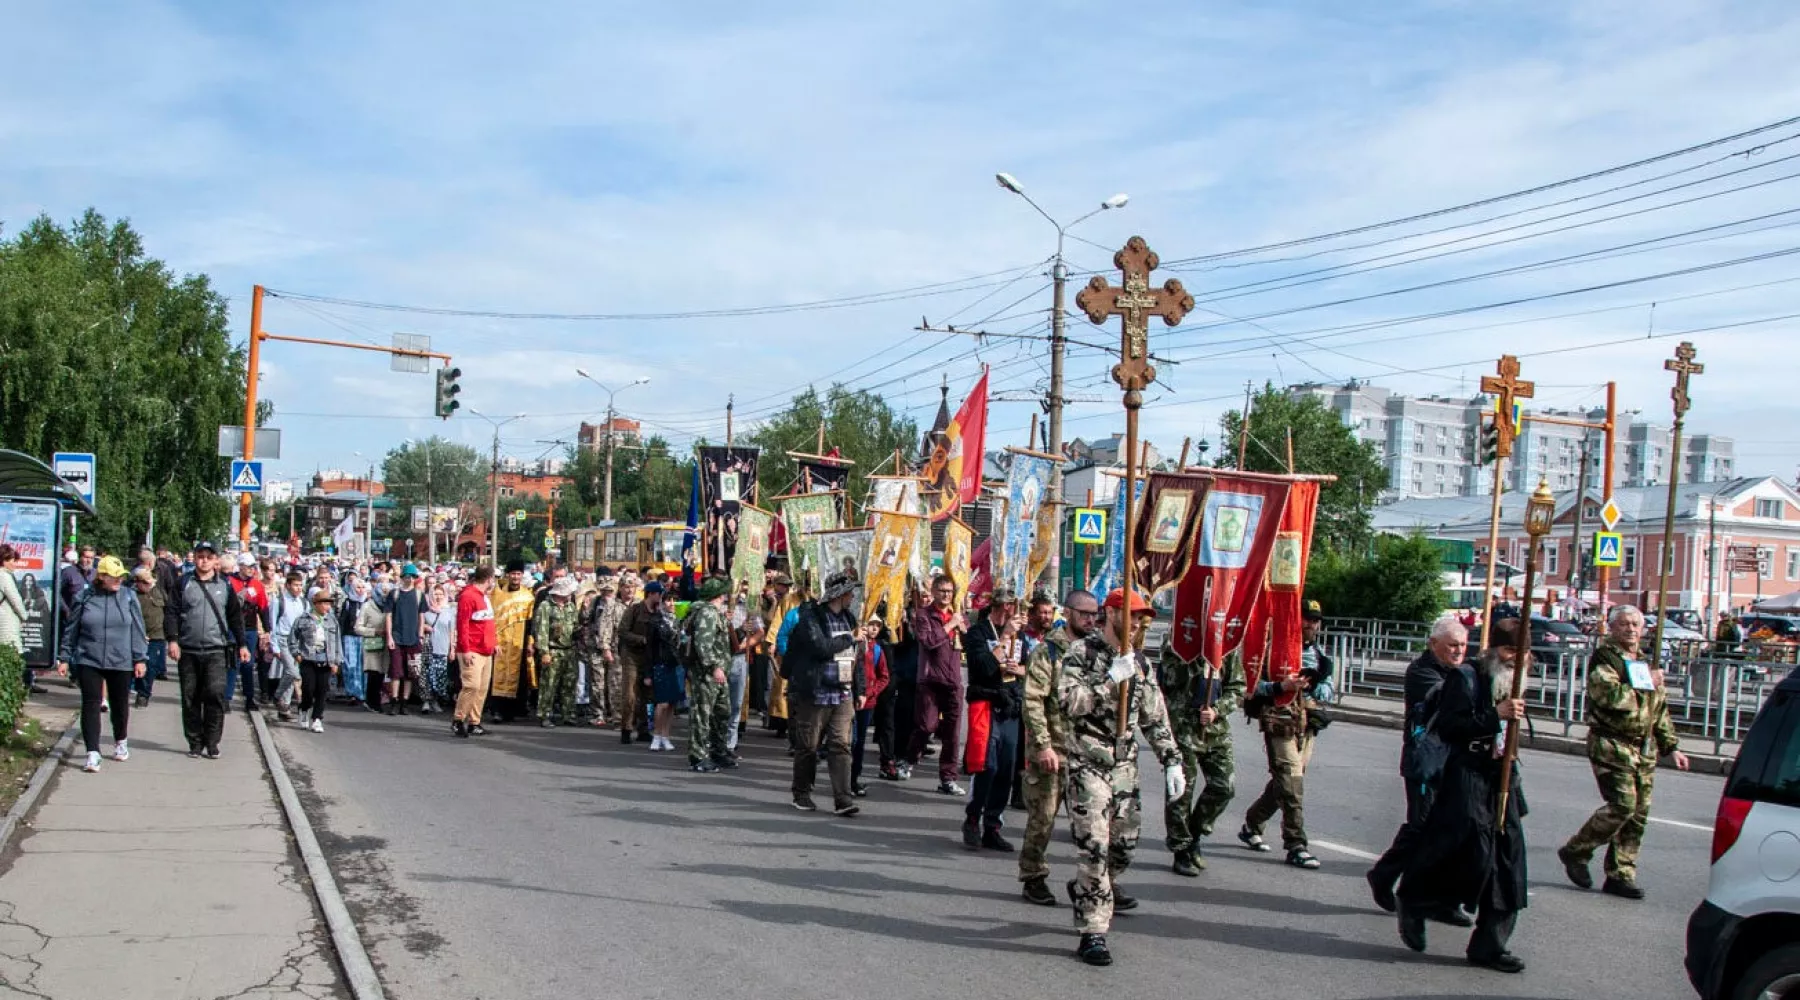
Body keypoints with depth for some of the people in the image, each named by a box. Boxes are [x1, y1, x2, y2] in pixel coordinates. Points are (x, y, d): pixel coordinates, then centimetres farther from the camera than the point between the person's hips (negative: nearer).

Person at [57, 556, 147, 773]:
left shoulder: (128, 597, 0)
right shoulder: (85, 598, -1)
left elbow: (137, 630, 4)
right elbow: (70, 630, 6)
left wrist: (139, 658, 2)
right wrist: (64, 657, 6)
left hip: (121, 663, 1)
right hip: (89, 661, -1)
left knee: (120, 705, 12)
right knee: (91, 705, -6)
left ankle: (120, 742, 35)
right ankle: (93, 753, -7)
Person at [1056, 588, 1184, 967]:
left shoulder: (1139, 661, 12)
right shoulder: (1082, 652, -7)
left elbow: (1155, 716, 16)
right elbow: (1068, 701, -19)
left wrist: (1172, 761, 11)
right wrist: (1112, 679, -22)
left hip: (1125, 764, 6)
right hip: (1087, 762, -6)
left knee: (1124, 843, 12)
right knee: (1094, 845, -10)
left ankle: (1088, 888, 41)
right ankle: (1093, 932, -5)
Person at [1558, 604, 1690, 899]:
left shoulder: (1644, 663, 20)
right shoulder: (1603, 658, -5)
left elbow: (1660, 710, 26)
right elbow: (1611, 696, -23)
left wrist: (1671, 747, 21)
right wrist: (1646, 685, -11)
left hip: (1644, 748, 7)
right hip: (1612, 745, -7)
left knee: (1638, 814, 4)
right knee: (1623, 805, -16)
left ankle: (1620, 876, 12)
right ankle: (1575, 852, 1)